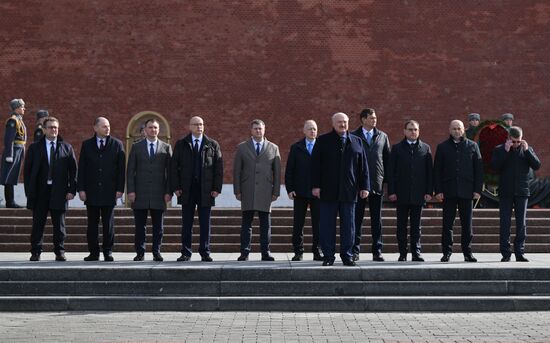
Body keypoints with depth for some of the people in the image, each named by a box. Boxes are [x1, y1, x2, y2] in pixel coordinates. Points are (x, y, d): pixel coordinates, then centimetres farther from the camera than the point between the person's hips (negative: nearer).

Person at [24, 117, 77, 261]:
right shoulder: (35, 148, 7)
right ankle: (35, 252, 9)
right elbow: (27, 170, 6)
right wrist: (29, 191, -3)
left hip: (59, 192, 0)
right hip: (40, 191, 0)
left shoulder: (66, 148, 7)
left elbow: (73, 170, 5)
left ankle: (59, 252, 11)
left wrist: (72, 190, -4)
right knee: (38, 223, 3)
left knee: (59, 224, 4)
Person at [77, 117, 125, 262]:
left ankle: (108, 252, 10)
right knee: (92, 224, 4)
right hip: (91, 191, 1)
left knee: (108, 224, 3)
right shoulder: (87, 145, 8)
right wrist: (81, 189, -3)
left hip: (109, 191, -1)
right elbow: (81, 168, 5)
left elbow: (121, 168, 2)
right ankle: (93, 252, 10)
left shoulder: (117, 144, 5)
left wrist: (120, 189, -5)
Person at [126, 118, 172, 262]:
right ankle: (140, 253, 8)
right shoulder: (136, 147, 8)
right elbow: (130, 170, 5)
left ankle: (156, 253, 10)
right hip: (140, 193, 0)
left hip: (159, 194, 0)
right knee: (140, 226, 2)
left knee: (158, 226, 3)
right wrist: (130, 191, -4)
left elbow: (170, 171, 5)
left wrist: (169, 192, -2)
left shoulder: (166, 147, 8)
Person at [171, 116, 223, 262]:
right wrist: (176, 187, -5)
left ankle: (205, 253, 10)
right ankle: (186, 253, 9)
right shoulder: (181, 144, 7)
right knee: (186, 223, 3)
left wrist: (217, 188, -4)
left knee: (205, 224, 3)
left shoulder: (212, 145, 7)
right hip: (187, 190, 0)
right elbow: (174, 167, 4)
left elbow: (219, 168, 4)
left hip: (206, 190, 0)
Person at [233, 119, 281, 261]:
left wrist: (276, 191, 2)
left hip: (265, 192, 0)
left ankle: (265, 253, 7)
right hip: (247, 192, 0)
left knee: (265, 224, 2)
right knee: (246, 224, 1)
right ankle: (244, 253, 4)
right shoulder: (242, 148, 9)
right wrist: (237, 191, -1)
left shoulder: (273, 148, 10)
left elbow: (277, 172, 9)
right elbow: (236, 171, 6)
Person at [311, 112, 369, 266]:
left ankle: (347, 255, 12)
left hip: (349, 191, 2)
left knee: (348, 225, 4)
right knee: (327, 225, 0)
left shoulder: (356, 141, 12)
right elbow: (315, 165, 1)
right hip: (328, 190, -2)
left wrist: (364, 186, 4)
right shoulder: (323, 141, 6)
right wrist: (316, 186, -6)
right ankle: (328, 256, 6)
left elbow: (363, 166, 10)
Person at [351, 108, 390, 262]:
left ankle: (377, 252, 10)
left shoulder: (382, 136, 11)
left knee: (377, 219, 6)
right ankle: (355, 251, 6)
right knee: (357, 218, 1)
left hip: (377, 184, 2)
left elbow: (387, 159, 11)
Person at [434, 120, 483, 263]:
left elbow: (478, 169, 6)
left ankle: (467, 252, 11)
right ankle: (447, 252, 7)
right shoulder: (442, 147, 7)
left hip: (466, 191, 0)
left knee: (467, 224, 4)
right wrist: (438, 190, -3)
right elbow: (437, 170, 5)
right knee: (447, 224, 1)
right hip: (448, 191, 0)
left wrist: (477, 189, -1)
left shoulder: (472, 146, 8)